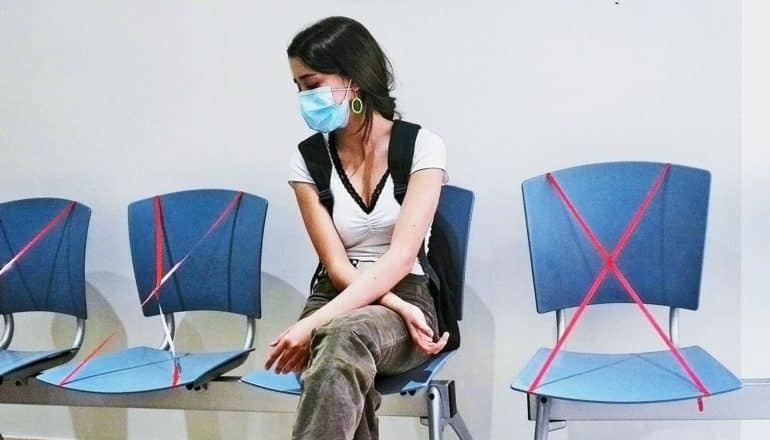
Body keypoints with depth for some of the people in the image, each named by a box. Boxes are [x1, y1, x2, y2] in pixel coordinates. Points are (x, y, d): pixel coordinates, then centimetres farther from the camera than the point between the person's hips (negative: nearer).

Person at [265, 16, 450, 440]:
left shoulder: (422, 145, -7)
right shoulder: (307, 160, 2)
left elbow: (400, 257, -18)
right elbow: (337, 266, -4)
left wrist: (315, 323, -28)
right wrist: (399, 308, -21)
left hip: (408, 295, -2)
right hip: (338, 297, 2)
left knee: (345, 336, -38)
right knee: (343, 371, -36)